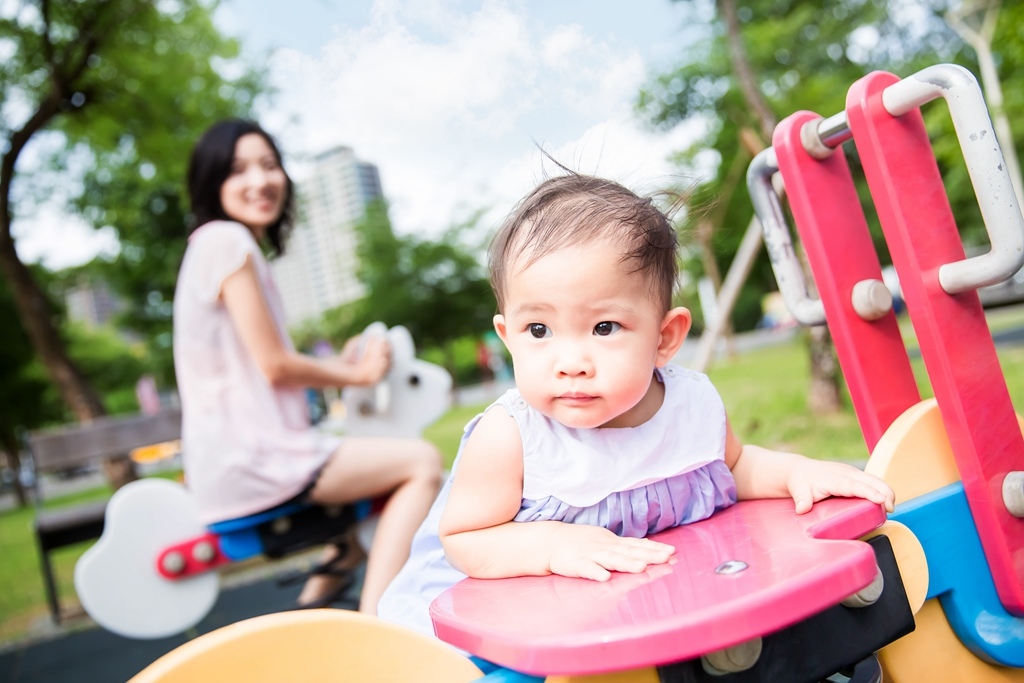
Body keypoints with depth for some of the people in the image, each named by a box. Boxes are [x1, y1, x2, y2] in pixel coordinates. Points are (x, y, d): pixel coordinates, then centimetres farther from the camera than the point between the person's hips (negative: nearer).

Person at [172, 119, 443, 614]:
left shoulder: (227, 245, 17)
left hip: (240, 454, 10)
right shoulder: (226, 239, -12)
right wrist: (356, 375, -2)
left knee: (392, 470, 28)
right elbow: (274, 365, -15)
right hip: (247, 460, -10)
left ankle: (317, 600, 31)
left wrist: (336, 367, 11)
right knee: (422, 462, -8)